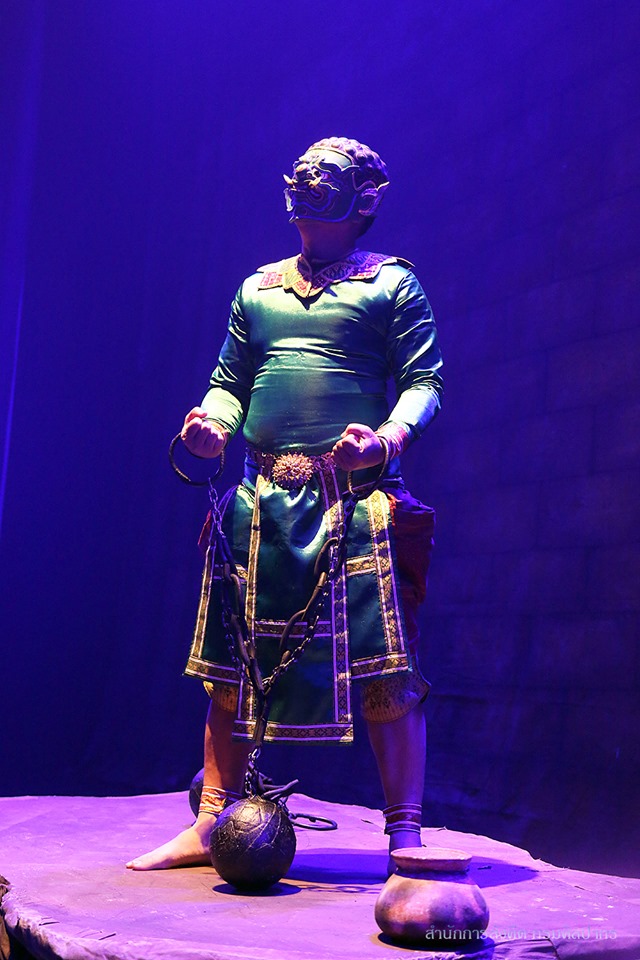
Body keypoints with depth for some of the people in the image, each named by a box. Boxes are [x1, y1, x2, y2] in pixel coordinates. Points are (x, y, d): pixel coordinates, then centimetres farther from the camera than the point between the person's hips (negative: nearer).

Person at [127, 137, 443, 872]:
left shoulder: (392, 283, 8)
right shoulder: (257, 289, 22)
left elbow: (424, 380, 0)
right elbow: (231, 381, 23)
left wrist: (388, 437, -19)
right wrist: (212, 425, 1)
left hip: (358, 496, -4)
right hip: (262, 500, 5)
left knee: (384, 671, -8)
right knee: (231, 664, 6)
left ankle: (404, 833, 0)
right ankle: (211, 825, 16)